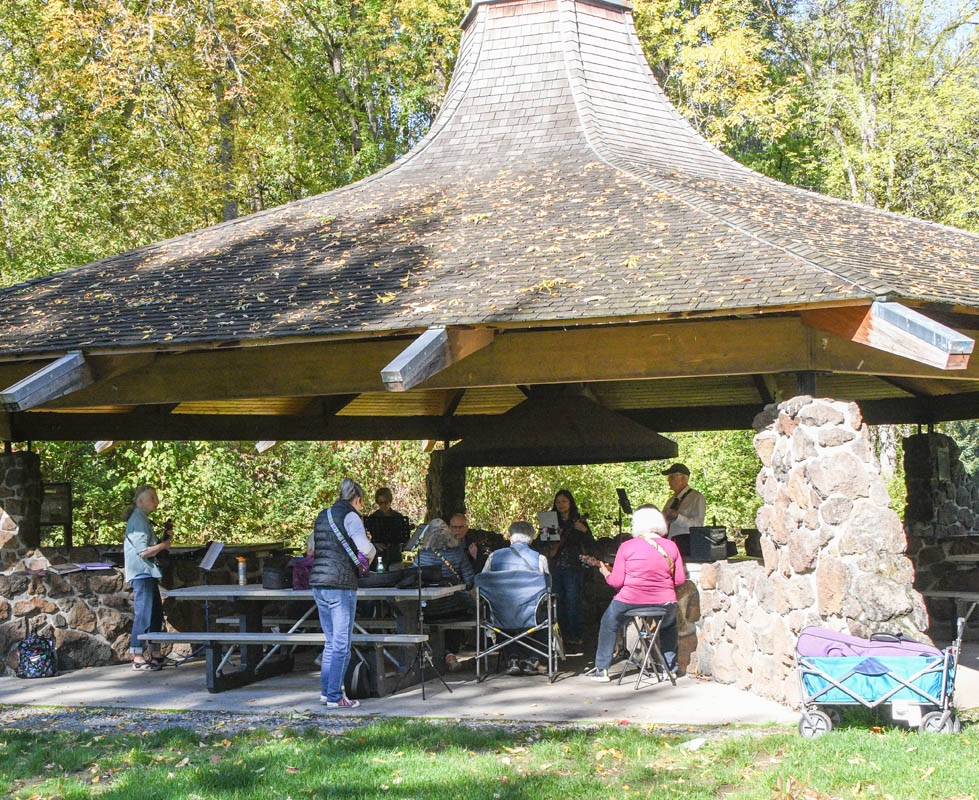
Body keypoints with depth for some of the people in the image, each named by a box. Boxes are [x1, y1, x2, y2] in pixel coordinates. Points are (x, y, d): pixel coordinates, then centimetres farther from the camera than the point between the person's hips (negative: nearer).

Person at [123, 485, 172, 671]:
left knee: (156, 614, 13)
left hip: (149, 573, 11)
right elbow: (143, 551, -21)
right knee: (143, 615, -9)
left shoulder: (143, 520, 19)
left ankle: (155, 654, 20)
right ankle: (138, 658, -7)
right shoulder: (138, 521, -14)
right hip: (142, 573, -11)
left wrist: (163, 538, 8)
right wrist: (163, 545, -8)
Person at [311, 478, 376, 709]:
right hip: (340, 584, -8)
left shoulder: (323, 516, 17)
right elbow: (364, 546, -21)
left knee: (331, 641, 17)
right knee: (341, 643, -1)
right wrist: (370, 553, 2)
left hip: (318, 582, 8)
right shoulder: (350, 515, -7)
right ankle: (334, 697, 0)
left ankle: (325, 691, 21)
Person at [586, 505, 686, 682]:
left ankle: (601, 669, 25)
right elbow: (680, 579, 2)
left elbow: (616, 581, -7)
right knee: (669, 623, 36)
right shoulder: (671, 546, 0)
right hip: (664, 602, 2)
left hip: (631, 601, -2)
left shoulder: (627, 547, -7)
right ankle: (671, 667, 33)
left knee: (609, 623, 27)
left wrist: (605, 573, 14)